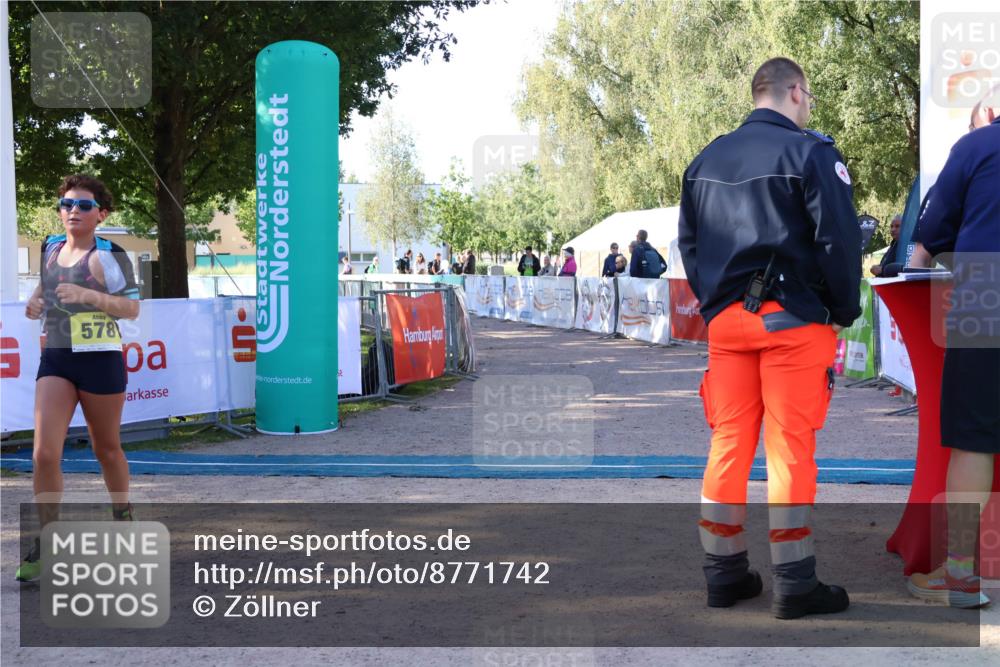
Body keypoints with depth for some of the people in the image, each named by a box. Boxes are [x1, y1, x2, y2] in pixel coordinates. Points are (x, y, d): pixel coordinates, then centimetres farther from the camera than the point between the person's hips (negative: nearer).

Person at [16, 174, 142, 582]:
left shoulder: (107, 255, -9)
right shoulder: (50, 247, 9)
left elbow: (132, 307, -13)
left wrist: (87, 294, -26)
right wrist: (35, 302, 4)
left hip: (99, 360, -4)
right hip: (55, 358, 4)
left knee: (106, 449, 12)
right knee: (44, 453, -9)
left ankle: (123, 516, 37)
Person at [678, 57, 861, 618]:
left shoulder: (706, 160, 12)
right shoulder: (810, 152, -7)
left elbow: (688, 243, 14)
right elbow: (839, 239, -12)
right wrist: (846, 310, -1)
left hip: (725, 319, 6)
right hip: (793, 319, -5)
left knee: (728, 444, 9)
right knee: (791, 449, -1)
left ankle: (725, 573, 16)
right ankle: (795, 584, 5)